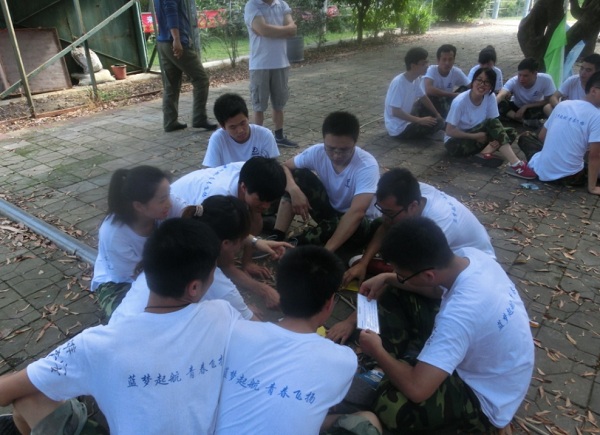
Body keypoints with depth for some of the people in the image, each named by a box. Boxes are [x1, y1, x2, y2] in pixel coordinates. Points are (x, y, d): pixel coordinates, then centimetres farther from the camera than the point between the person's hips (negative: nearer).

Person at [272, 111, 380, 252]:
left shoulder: (367, 165, -30)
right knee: (298, 175, -17)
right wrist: (294, 190, -32)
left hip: (356, 221, -3)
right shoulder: (317, 152, -17)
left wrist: (327, 250, -50)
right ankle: (277, 238, -21)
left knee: (358, 226, -40)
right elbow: (284, 168, -9)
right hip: (328, 210, 4)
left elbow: (356, 212, -41)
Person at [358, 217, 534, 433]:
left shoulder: (459, 314, -40)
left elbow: (417, 389, -38)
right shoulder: (472, 255, -16)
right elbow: (436, 288, 8)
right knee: (398, 298, 4)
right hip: (483, 357, 8)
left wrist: (377, 352, -19)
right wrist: (387, 278, -2)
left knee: (389, 405, -29)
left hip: (486, 399, -8)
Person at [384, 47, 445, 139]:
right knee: (438, 122, -16)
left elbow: (423, 97, 15)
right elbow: (395, 112, -29)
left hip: (407, 119, 9)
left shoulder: (416, 79, -2)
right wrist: (420, 120, -27)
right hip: (398, 128, -9)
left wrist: (437, 114, 11)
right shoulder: (398, 82, -26)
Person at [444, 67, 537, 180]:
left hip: (479, 138, 6)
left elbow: (496, 124, -9)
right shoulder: (460, 101, -21)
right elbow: (449, 131, -22)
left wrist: (498, 139, -31)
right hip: (456, 143, -6)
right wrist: (476, 136, -23)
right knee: (492, 123, -28)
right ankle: (515, 164, -33)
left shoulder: (490, 97, -7)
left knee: (511, 133, -13)